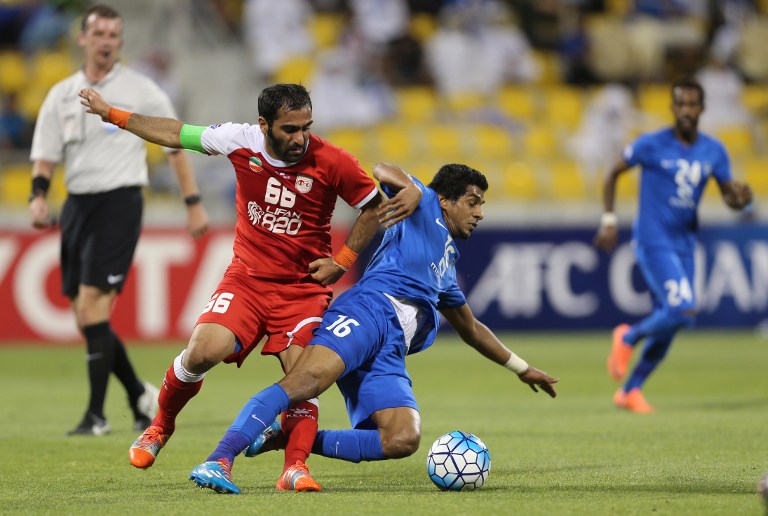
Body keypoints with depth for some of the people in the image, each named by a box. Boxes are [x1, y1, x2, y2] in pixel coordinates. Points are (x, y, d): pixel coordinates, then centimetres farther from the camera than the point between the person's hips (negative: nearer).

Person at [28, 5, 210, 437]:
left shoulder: (141, 92, 0)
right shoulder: (62, 95, 11)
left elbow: (176, 146, 5)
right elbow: (45, 156, 11)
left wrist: (194, 204, 1)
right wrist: (38, 198, -7)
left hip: (119, 202, -5)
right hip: (77, 204, 5)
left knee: (92, 302, -17)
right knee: (84, 314, 4)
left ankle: (97, 414, -14)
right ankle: (140, 395, 23)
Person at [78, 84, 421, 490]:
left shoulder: (332, 162, -14)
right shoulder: (241, 141, -9)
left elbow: (374, 207, 1)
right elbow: (176, 134, 6)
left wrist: (343, 261, -5)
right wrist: (111, 114, 10)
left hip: (304, 286, -1)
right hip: (247, 277, 1)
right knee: (203, 351, -17)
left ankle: (295, 467, -13)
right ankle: (160, 427, 8)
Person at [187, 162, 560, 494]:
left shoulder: (447, 266, 40)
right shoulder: (425, 206, 20)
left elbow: (471, 329, 52)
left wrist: (522, 368, 56)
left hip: (388, 354, 7)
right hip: (369, 311, -7)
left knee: (404, 440, -18)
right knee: (309, 378, -34)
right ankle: (218, 460, -45)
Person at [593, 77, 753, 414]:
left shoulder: (714, 152, 5)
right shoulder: (652, 145, -9)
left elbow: (730, 197, 8)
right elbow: (613, 174, 2)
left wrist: (740, 197, -16)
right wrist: (608, 220, -4)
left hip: (684, 244, 6)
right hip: (652, 243, -6)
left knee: (668, 323, 8)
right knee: (682, 309, -22)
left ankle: (630, 390, 23)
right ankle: (628, 338, 5)